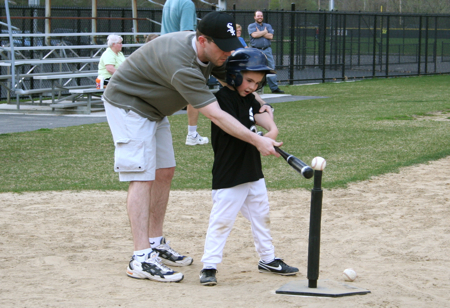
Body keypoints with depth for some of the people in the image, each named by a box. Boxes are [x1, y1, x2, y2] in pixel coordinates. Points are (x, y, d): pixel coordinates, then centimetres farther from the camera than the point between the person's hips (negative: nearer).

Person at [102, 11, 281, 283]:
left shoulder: (211, 53, -9)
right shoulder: (182, 64, -37)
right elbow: (216, 116, -40)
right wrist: (257, 140, -42)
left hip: (154, 111, 10)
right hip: (128, 105, -10)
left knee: (164, 173, 11)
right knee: (142, 177, -16)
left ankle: (156, 245, 20)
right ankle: (141, 259, -20)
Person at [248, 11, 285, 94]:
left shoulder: (268, 26, 16)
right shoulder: (251, 26, 7)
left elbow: (271, 36, 0)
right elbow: (254, 35, -13)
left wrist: (260, 33, -5)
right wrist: (265, 32, -2)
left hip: (267, 50, 3)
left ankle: (274, 88, 3)